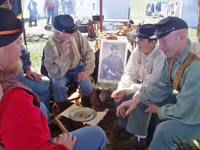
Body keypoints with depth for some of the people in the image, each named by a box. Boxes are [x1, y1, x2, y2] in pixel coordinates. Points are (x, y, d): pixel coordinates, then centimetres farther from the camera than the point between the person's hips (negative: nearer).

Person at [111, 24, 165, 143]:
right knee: (119, 93, -15)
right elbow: (129, 74, -7)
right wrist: (121, 89, -25)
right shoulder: (137, 52, -10)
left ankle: (131, 130, -1)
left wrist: (127, 91, -34)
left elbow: (151, 85, -29)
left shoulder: (161, 57, -29)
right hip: (141, 82, 6)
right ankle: (123, 123, 9)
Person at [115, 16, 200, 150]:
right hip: (183, 101, 8)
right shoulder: (173, 55, -8)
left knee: (164, 131, -33)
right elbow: (162, 85, 1)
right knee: (139, 99, 5)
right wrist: (137, 99, -12)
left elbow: (186, 112, -33)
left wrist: (159, 110, -14)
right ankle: (139, 139, 24)